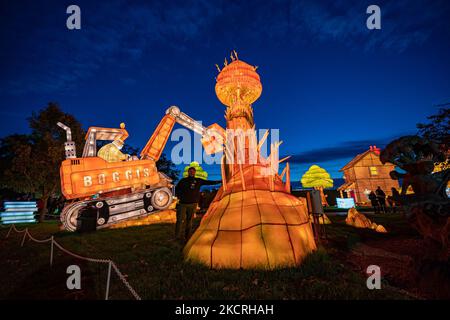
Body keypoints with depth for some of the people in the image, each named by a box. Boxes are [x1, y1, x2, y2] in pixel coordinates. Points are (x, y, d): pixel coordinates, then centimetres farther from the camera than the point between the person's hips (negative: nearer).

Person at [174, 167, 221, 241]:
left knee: (189, 221, 6)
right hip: (182, 204, -1)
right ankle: (177, 237, 1)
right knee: (179, 220, -5)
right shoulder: (183, 180, 7)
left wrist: (220, 181, 9)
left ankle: (187, 237, 14)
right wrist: (179, 196, 0)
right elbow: (176, 189, 16)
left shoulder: (198, 181, 8)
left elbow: (209, 182, 11)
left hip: (192, 204, 1)